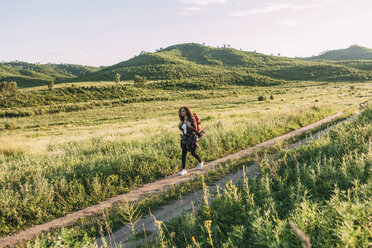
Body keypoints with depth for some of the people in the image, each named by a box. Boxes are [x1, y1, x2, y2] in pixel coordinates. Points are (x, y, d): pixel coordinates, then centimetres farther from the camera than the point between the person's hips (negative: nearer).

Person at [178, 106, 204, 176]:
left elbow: (195, 130, -17)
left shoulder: (192, 119, -14)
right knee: (183, 154, -3)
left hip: (192, 138, -5)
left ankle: (201, 162, 37)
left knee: (193, 153, 8)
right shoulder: (182, 120, 5)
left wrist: (189, 126, -34)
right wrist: (179, 126, -4)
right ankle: (184, 169, 0)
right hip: (184, 138, 5)